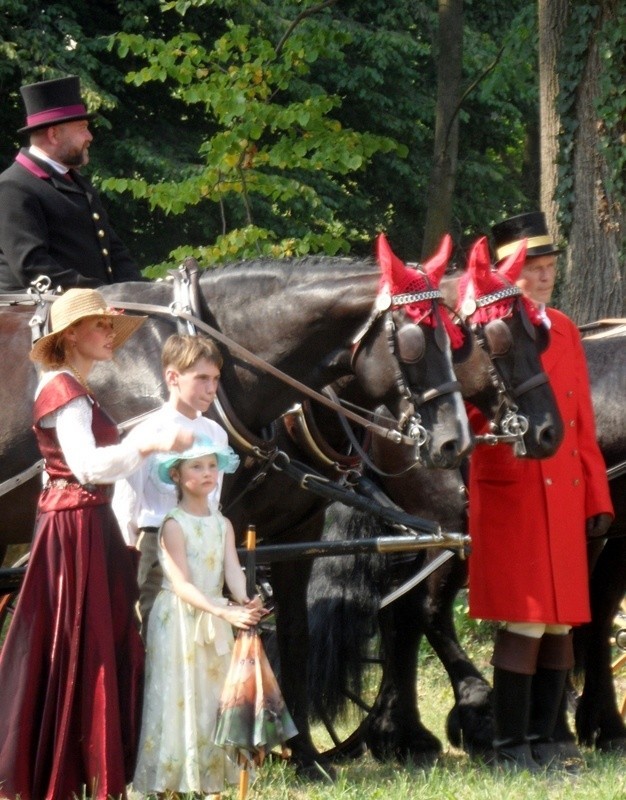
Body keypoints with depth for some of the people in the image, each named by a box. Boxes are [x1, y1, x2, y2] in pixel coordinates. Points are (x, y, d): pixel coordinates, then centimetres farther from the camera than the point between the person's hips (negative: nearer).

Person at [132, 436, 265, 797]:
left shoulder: (223, 525, 7)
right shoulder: (174, 525, -11)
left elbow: (233, 570, -6)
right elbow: (182, 584, -19)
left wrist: (245, 601, -28)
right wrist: (224, 611, -31)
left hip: (215, 621, 6)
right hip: (179, 619, -6)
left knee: (213, 699, 8)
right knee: (179, 700, -6)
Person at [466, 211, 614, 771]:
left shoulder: (565, 331, 15)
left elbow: (584, 423, 16)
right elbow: (471, 415, -13)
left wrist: (597, 498, 13)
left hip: (564, 496, 6)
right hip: (510, 492, -6)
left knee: (561, 623, 8)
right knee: (525, 624, -7)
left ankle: (543, 741, 16)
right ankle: (512, 749, 0)